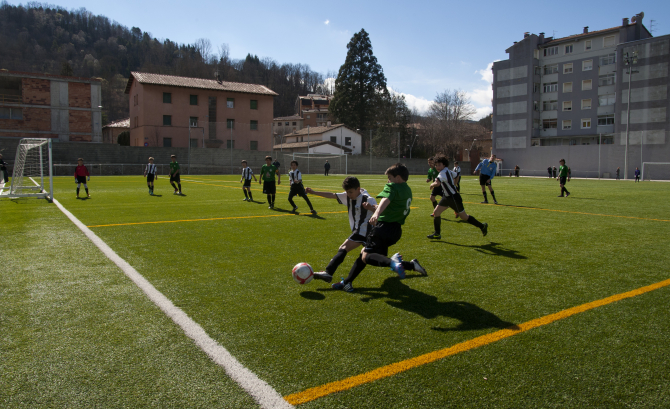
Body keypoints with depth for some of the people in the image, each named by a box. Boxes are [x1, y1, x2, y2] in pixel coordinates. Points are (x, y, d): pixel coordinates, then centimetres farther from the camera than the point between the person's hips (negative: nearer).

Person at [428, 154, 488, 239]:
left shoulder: (443, 173, -25)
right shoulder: (447, 171, 5)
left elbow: (437, 183, -43)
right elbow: (456, 175, 24)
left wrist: (432, 184, -22)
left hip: (454, 198, -10)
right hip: (447, 197, 10)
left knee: (464, 217, 6)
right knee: (436, 212, 1)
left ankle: (482, 226, 26)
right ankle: (437, 234, 8)